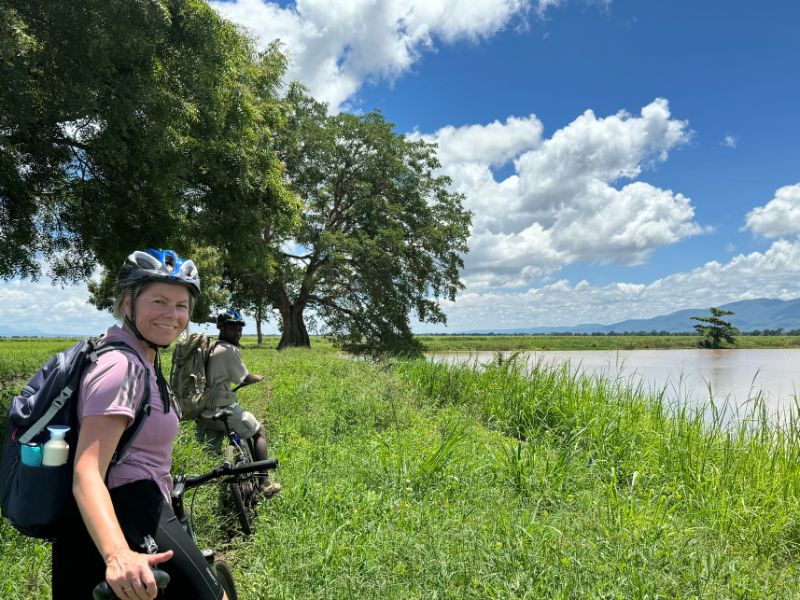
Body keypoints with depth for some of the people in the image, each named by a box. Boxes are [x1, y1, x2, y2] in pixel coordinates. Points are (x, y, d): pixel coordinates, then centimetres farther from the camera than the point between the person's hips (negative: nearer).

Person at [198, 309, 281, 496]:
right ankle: (265, 482, 5)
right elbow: (244, 379, -6)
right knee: (258, 433, 9)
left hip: (203, 411, 7)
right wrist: (257, 378, 14)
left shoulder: (208, 349, 11)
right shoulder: (229, 350, -13)